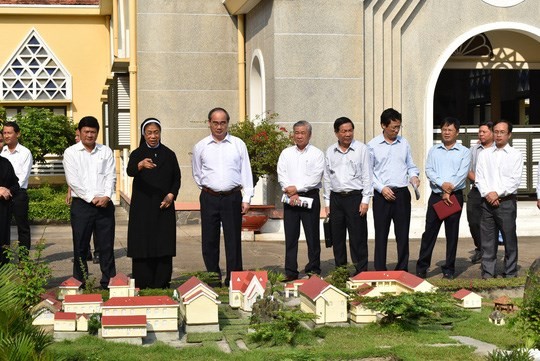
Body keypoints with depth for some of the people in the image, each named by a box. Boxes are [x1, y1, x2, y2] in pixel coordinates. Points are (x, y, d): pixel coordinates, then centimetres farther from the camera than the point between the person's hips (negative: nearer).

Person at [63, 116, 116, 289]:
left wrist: (106, 196, -12)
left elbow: (111, 176, 5)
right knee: (80, 246, 2)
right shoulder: (71, 153, 3)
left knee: (106, 245, 4)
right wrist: (92, 198, -12)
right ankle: (79, 283, 9)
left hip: (105, 204, 2)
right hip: (81, 205, -2)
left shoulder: (106, 151, 11)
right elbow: (73, 180, -5)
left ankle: (108, 281, 10)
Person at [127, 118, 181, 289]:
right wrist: (141, 165, -41)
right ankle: (142, 285, 1)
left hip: (163, 207, 2)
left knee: (163, 246, -2)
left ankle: (161, 284, 3)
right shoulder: (137, 154, 2)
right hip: (142, 208, -2)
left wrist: (171, 195, -4)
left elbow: (176, 179, 14)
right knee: (143, 245, -3)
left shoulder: (169, 155, 10)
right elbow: (130, 171, -19)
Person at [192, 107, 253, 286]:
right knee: (209, 241, 3)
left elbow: (246, 172, 5)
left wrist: (246, 198, 0)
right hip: (209, 198, 1)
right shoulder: (200, 147, 6)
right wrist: (208, 188, 11)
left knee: (233, 240, 0)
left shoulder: (238, 144, 4)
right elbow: (197, 174, 17)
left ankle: (233, 279, 6)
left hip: (232, 197, -1)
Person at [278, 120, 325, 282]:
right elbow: (281, 175, 3)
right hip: (290, 198, 3)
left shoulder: (317, 154, 3)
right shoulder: (286, 153, 12)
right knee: (290, 236, 3)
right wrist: (291, 194, -11)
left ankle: (313, 269, 8)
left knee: (312, 235, 0)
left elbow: (315, 177, -8)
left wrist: (296, 188, -12)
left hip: (310, 196, -2)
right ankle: (290, 272, 7)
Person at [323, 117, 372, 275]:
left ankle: (361, 271, 2)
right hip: (336, 198, 4)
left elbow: (367, 176, -1)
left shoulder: (361, 149, 0)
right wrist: (327, 202, 10)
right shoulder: (330, 151, 10)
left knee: (358, 237, -4)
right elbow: (327, 177, 14)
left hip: (355, 197, -4)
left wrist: (365, 200, -7)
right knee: (337, 237, 8)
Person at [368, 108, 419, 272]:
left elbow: (411, 165, 17)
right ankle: (380, 270, 9)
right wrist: (382, 188, -10)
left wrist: (413, 176, -4)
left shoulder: (404, 143, 9)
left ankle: (402, 269, 12)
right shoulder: (373, 145, -1)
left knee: (403, 234, 4)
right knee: (381, 234, 2)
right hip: (382, 195, -2)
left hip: (402, 194, 3)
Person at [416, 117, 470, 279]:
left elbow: (462, 174, -6)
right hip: (436, 195, 2)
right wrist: (442, 184, -15)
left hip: (454, 196, -1)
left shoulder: (464, 152, 4)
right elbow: (429, 170, 1)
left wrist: (449, 191, -13)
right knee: (429, 231, 0)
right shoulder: (434, 150, 12)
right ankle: (422, 267, 6)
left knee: (452, 233, 3)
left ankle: (449, 269, 10)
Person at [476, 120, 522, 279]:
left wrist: (497, 193, -13)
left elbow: (515, 180, -5)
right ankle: (488, 274, 9)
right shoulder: (484, 154, 13)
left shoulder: (516, 155, 4)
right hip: (487, 202, 3)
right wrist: (487, 194, -10)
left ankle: (510, 274, 7)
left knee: (509, 239, 0)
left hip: (506, 201, -2)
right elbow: (479, 178, 6)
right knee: (487, 240, 4)